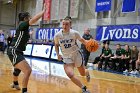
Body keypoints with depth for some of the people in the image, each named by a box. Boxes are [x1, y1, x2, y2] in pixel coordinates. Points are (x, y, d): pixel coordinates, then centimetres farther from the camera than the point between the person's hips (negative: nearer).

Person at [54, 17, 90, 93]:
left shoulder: (74, 33, -15)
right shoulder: (57, 35, -11)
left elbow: (81, 40, 1)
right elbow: (56, 45, 8)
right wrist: (58, 54, -7)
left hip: (77, 55, 0)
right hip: (67, 57, 1)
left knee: (83, 73, 16)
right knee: (70, 75, -24)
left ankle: (87, 73, 58)